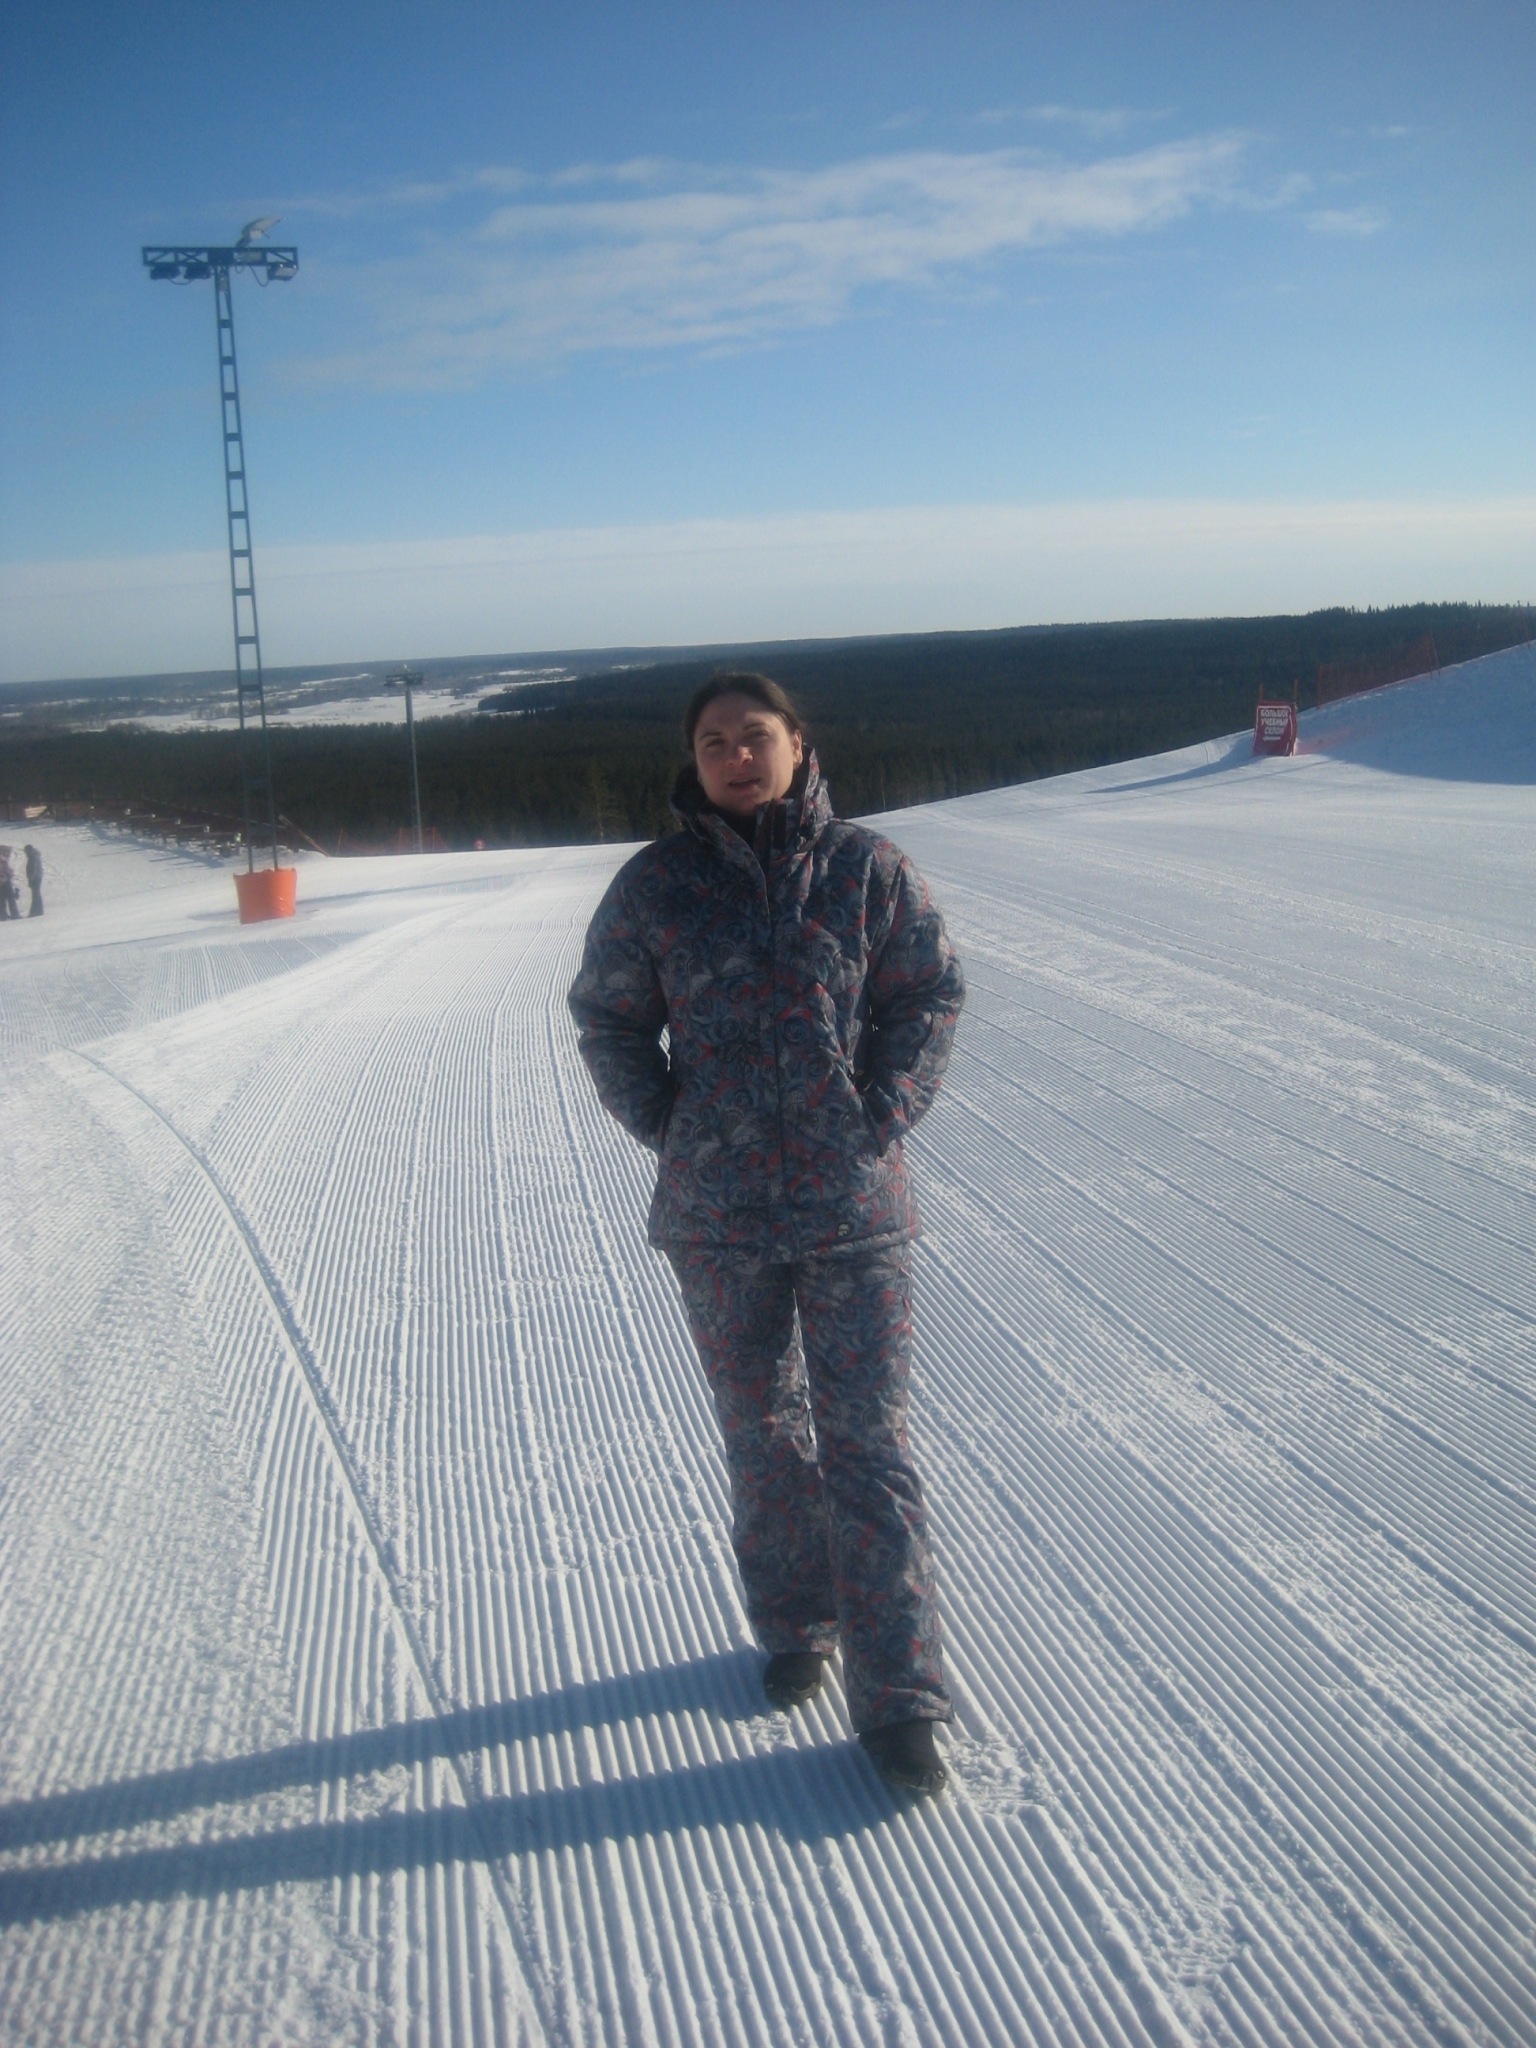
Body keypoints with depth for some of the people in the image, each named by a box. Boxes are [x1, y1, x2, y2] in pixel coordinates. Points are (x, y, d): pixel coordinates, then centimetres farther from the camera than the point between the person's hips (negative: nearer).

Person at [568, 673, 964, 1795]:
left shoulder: (865, 867, -2)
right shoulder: (658, 883, 0)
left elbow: (933, 989, 5)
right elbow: (606, 1016, 10)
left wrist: (880, 1115, -5)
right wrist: (668, 1125, -1)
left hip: (853, 1208, -1)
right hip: (718, 1217, 2)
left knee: (868, 1442, 0)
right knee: (762, 1436, 15)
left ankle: (899, 1694, 8)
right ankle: (795, 1627, 35)